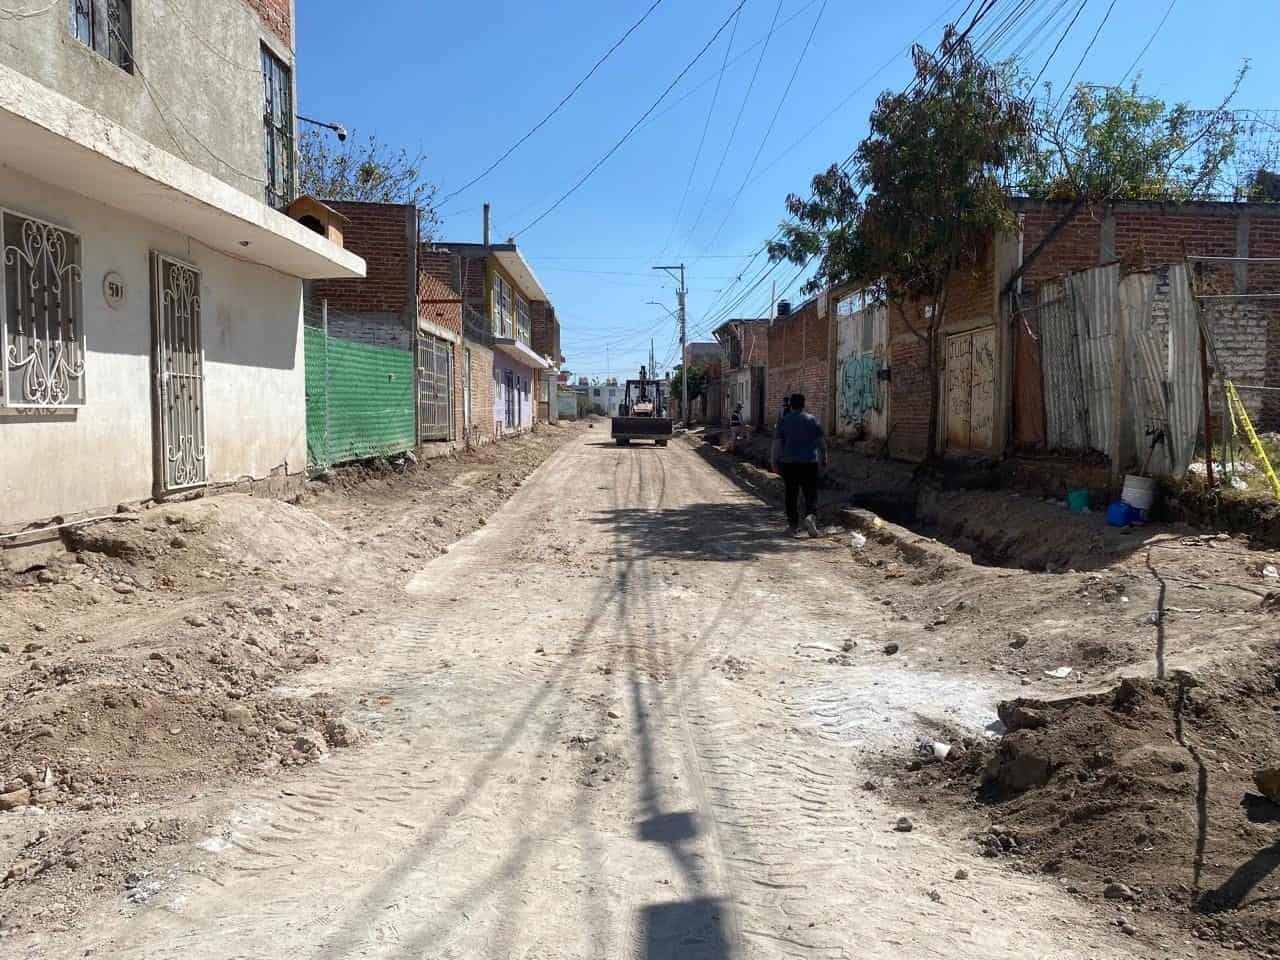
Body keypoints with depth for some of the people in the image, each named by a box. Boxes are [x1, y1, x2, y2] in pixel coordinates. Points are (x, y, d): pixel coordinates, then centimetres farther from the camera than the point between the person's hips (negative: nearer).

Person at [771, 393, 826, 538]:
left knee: (791, 495, 8)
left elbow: (777, 443, -2)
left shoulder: (783, 420, 1)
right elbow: (821, 442, 2)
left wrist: (775, 462, 4)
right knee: (811, 494, 5)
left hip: (789, 462, 0)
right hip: (809, 462, 0)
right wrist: (823, 459, 12)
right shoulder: (812, 419, 1)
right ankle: (810, 516, -20)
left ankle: (793, 526, 10)